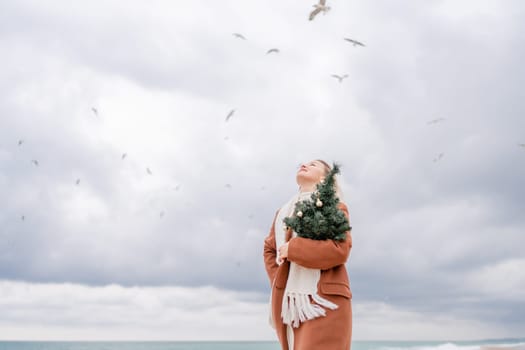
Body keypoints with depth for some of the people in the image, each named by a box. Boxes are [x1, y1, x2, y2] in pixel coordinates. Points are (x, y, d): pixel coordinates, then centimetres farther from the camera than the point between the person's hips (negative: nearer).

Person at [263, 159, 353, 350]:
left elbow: (340, 250, -10)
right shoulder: (283, 212, 22)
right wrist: (277, 282, 7)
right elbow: (269, 248, 25)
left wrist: (292, 249, -10)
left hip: (324, 302, -6)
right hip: (288, 305, 6)